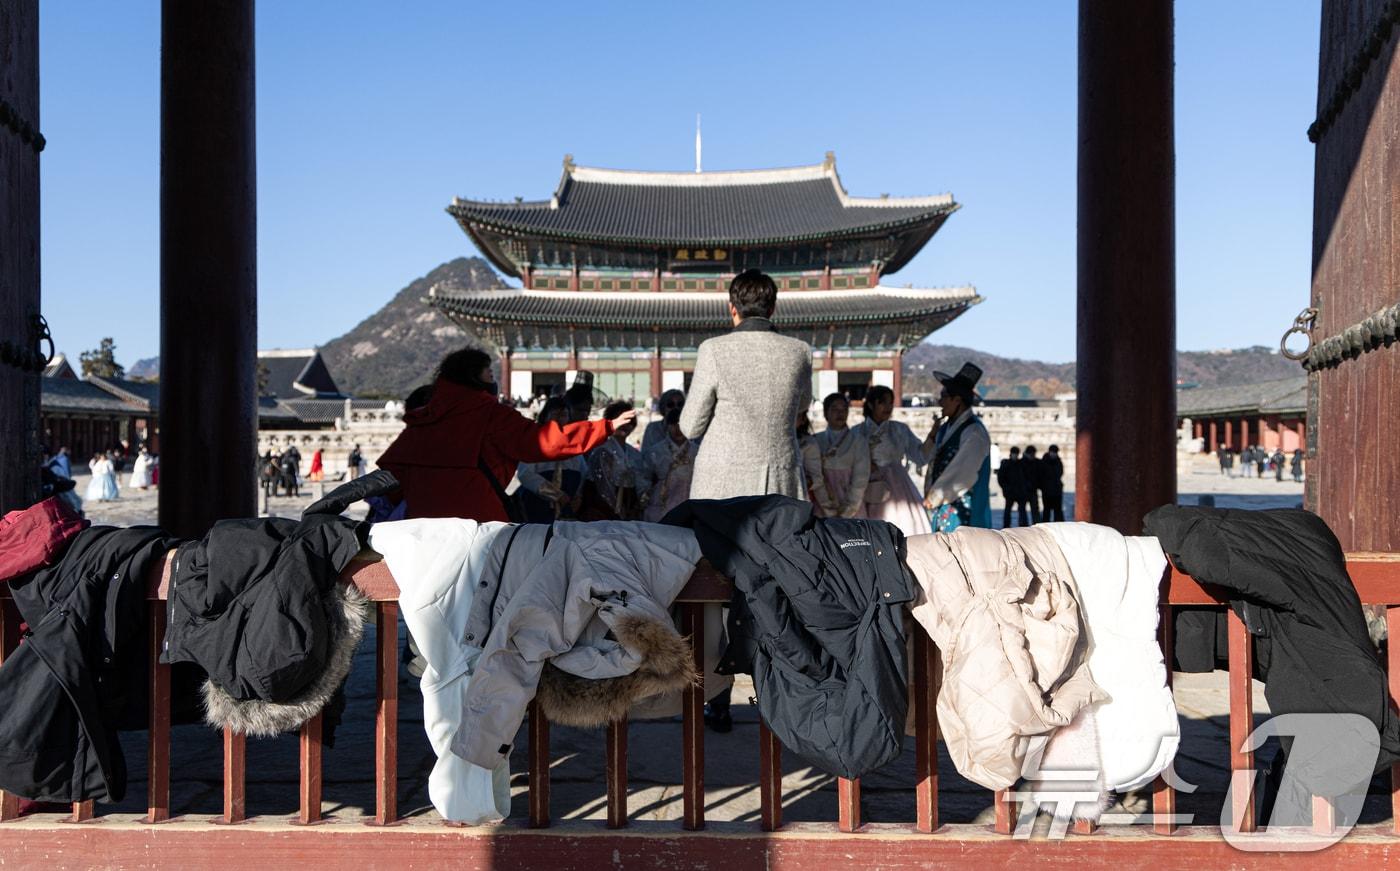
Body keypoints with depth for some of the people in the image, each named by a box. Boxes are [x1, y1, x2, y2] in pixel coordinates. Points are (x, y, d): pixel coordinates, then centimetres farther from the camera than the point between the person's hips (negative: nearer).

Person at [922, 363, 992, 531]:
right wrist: (929, 494, 4)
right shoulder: (944, 429, 13)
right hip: (942, 509, 8)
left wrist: (934, 498, -12)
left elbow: (962, 475, -18)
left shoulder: (974, 432, -13)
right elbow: (934, 465, 16)